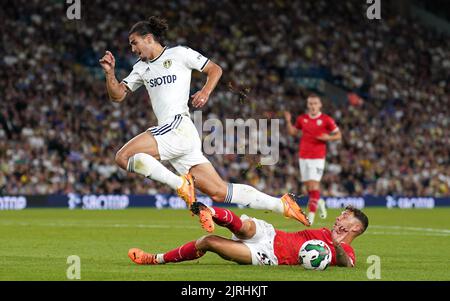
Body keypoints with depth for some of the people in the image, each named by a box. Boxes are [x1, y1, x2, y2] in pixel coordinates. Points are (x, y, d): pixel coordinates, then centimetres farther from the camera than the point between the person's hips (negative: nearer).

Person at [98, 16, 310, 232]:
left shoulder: (178, 54, 5)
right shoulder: (142, 68, 23)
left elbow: (215, 69, 9)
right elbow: (117, 95, 18)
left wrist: (206, 91, -7)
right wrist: (109, 72, 2)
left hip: (178, 126, -7)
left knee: (124, 157, -20)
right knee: (219, 192, 1)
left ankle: (181, 184, -16)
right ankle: (282, 204, 5)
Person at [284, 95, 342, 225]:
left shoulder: (326, 120, -3)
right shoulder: (302, 119, 8)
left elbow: (338, 135, 2)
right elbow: (293, 132, 20)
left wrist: (328, 137, -16)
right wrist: (288, 121, 3)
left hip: (318, 157, -4)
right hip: (303, 156, 4)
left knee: (314, 184, -13)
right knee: (308, 185, 7)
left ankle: (311, 213, -12)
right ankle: (319, 202, 34)